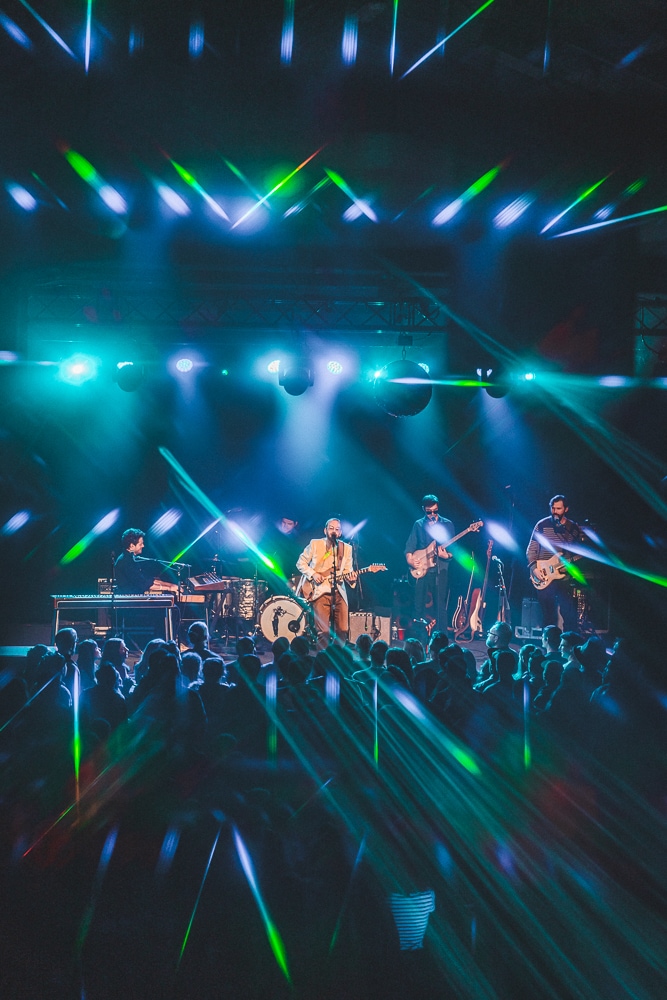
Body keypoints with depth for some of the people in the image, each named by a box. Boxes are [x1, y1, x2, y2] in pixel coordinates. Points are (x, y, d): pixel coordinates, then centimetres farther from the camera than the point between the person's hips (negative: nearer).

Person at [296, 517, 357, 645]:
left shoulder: (346, 548, 10)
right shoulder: (315, 544, 2)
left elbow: (348, 571, 10)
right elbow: (301, 562, 6)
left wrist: (351, 577, -13)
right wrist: (313, 574, -9)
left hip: (339, 593, 3)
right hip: (320, 592, -3)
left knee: (343, 631, -1)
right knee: (323, 632, -11)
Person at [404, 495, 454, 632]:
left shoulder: (447, 524, 4)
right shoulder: (418, 525, 10)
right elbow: (409, 546, 9)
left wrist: (447, 555, -19)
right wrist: (410, 559, -8)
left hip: (440, 570, -2)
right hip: (421, 570, 2)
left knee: (440, 605, -4)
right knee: (419, 605, 3)